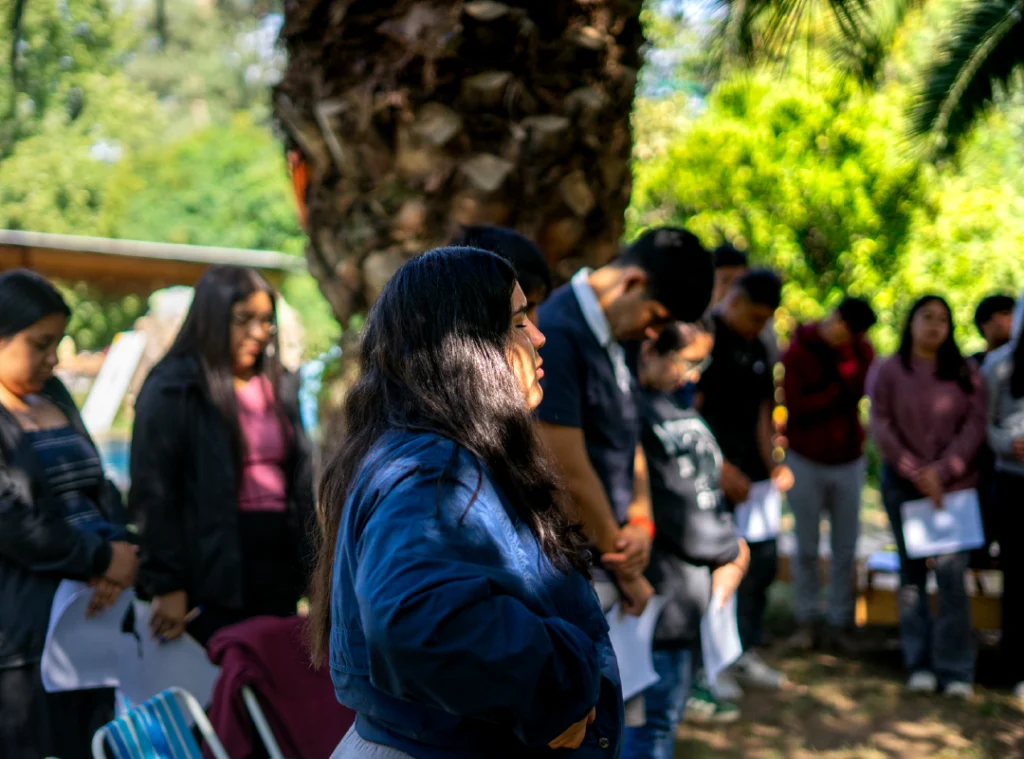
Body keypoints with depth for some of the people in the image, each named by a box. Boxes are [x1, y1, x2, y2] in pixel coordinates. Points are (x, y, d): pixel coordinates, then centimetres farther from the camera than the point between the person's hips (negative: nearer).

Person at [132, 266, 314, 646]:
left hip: (278, 563, 6)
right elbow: (153, 491, -9)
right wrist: (167, 585, -13)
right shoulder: (172, 390, -5)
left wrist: (310, 569, 11)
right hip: (214, 570, -6)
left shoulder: (281, 386, 15)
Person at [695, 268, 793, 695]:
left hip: (753, 476, 8)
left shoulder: (757, 351, 16)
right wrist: (720, 467, -18)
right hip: (716, 478, -8)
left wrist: (772, 465, 8)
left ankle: (746, 654, 22)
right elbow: (688, 410, -15)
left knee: (763, 561, 11)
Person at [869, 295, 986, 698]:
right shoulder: (889, 371, 3)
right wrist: (916, 473, -10)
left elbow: (975, 424, -2)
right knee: (912, 571, 5)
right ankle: (920, 664, 12)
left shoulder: (964, 372, 4)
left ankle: (956, 669, -2)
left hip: (953, 483, -1)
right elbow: (881, 426, -2)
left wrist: (942, 471, -12)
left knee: (952, 572, -8)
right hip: (903, 483, 1)